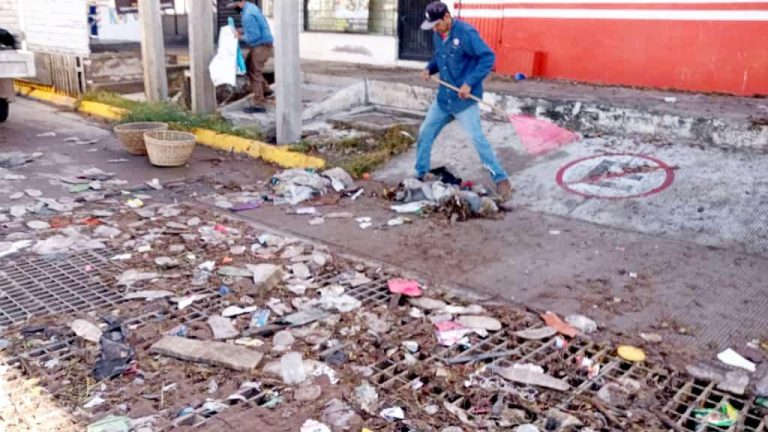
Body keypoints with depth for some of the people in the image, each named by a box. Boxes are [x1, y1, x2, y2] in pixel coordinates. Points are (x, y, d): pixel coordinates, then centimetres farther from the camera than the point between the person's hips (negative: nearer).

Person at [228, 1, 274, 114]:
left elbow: (254, 36, -24)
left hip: (262, 45, -10)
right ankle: (265, 89, 28)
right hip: (260, 44, 10)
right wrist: (242, 31, 6)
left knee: (254, 73, -5)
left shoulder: (248, 15, -24)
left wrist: (241, 37, -9)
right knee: (248, 65, 22)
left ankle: (259, 105, -1)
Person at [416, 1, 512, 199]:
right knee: (425, 133, 11)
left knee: (477, 138, -10)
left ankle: (501, 179, 1)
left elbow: (488, 57, -20)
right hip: (443, 97, 8)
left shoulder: (466, 33, -19)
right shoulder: (438, 34, 5)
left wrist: (469, 83, -25)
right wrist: (429, 68, 0)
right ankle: (420, 175, 26)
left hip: (465, 99, -8)